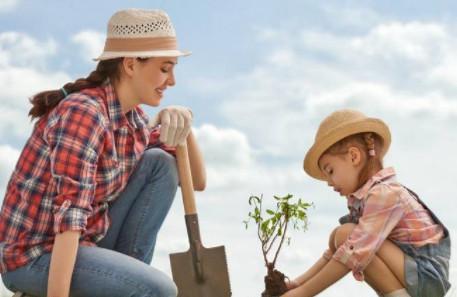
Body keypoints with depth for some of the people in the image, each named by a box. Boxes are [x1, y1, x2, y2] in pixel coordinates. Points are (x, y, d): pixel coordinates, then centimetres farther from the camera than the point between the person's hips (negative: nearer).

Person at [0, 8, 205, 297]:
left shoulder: (132, 117, 4)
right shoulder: (84, 113, -23)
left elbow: (197, 180, 9)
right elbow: (69, 213, -31)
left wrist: (184, 123, -9)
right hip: (37, 256, -9)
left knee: (161, 163, 0)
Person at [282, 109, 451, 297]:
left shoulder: (385, 194, -20)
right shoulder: (363, 199, 11)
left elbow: (355, 254, -26)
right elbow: (335, 251, 14)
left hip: (427, 277, -9)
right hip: (407, 268, 9)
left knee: (345, 234, -18)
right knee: (337, 238, 9)